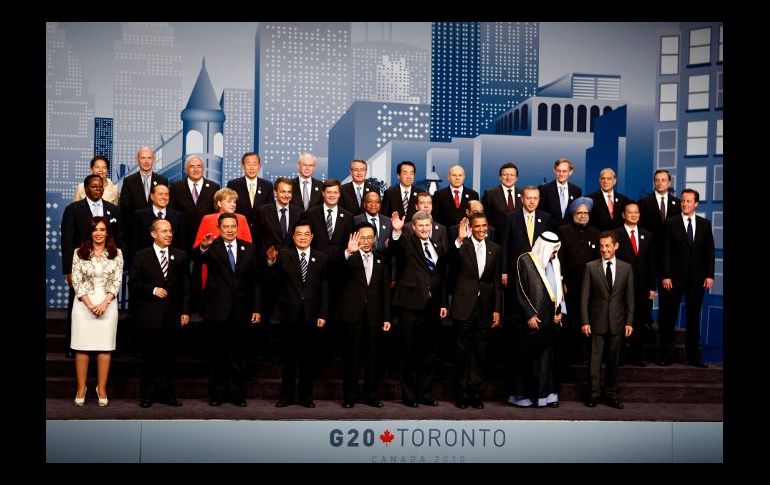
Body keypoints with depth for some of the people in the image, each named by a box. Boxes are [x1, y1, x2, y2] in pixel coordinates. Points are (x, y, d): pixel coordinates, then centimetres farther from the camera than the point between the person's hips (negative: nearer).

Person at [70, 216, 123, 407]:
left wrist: (104, 303, -11)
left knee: (105, 347, 2)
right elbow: (76, 281, -2)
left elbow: (117, 280, 0)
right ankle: (81, 389, 12)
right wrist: (89, 304, -11)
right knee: (82, 347, 2)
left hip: (108, 303, 0)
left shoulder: (116, 253, 4)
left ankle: (102, 389, 11)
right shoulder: (79, 253, 2)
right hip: (84, 304, 0)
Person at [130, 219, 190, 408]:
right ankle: (147, 394, 16)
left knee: (169, 356, 7)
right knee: (149, 357, 6)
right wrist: (152, 290, -13)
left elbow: (185, 285, 6)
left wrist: (185, 310, 1)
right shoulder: (141, 256, 2)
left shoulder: (180, 256, 7)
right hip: (150, 315, -2)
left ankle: (167, 393, 16)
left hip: (172, 315, 2)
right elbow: (134, 282, 0)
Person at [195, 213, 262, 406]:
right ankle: (216, 394, 17)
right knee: (217, 354, 7)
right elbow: (196, 257, -25)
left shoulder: (248, 248, 6)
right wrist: (203, 247, -48)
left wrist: (256, 308, 2)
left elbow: (254, 280, 6)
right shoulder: (212, 247, -2)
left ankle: (237, 393, 18)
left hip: (240, 310, 2)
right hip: (217, 309, -2)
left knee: (238, 354, 9)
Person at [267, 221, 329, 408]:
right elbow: (273, 281, -8)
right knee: (288, 357, 8)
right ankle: (287, 395, 18)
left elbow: (325, 289, 3)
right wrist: (271, 263, -25)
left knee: (307, 357, 9)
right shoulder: (283, 255, 0)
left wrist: (323, 314, -3)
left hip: (311, 315, 1)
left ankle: (306, 396, 19)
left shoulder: (321, 258, 4)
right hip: (290, 314, -1)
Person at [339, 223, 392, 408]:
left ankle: (370, 394, 18)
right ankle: (349, 395, 12)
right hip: (353, 313, -3)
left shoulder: (381, 260, 11)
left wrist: (387, 317, 5)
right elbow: (341, 267, -24)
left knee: (373, 357, 7)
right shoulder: (350, 258, 1)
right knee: (352, 356, 4)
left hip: (374, 315, 3)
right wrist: (349, 252, -44)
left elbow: (386, 291, 10)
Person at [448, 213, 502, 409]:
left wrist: (497, 309, 5)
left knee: (479, 352, 9)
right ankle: (461, 394, 15)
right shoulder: (462, 246, -3)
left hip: (484, 306, 3)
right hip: (464, 305, -3)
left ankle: (476, 393, 18)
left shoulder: (494, 249, 7)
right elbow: (452, 261, -25)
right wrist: (459, 239, -37)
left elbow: (497, 281, 9)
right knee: (462, 351, 5)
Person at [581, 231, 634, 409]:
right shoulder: (591, 267, -1)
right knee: (595, 359, 1)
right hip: (597, 321, -2)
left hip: (617, 322, 2)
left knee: (613, 360, 9)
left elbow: (629, 298, 6)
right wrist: (585, 321, -7)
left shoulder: (626, 268, 5)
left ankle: (611, 394, 19)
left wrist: (629, 322, 0)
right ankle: (595, 393, 10)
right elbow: (585, 297, -2)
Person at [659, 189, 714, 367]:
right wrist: (665, 276, -9)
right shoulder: (671, 223, 0)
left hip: (697, 279, 2)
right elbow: (665, 252, -3)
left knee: (694, 318, 8)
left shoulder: (705, 224, 8)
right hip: (674, 278, -2)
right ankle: (666, 354, 9)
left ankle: (694, 356, 15)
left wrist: (709, 275, -1)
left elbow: (709, 251, 7)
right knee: (668, 317, 1)